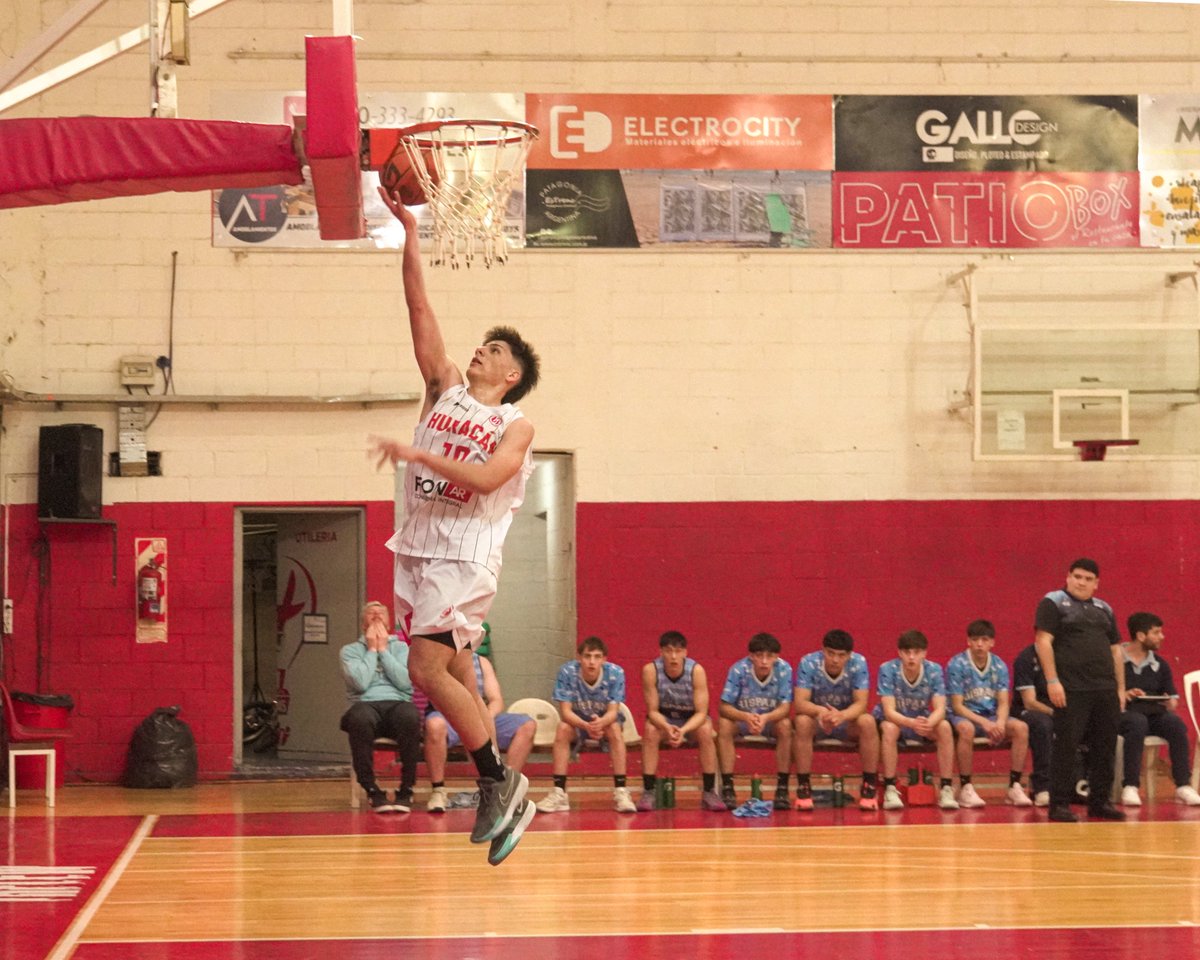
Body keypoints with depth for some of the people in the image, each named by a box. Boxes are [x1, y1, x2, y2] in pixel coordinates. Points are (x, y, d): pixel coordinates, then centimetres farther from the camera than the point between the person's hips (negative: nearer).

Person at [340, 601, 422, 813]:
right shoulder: (350, 650, 17)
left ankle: (406, 789, -25)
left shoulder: (400, 647, 20)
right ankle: (371, 789, -29)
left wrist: (383, 650, 6)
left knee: (410, 716, -39)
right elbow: (360, 683, -3)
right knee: (359, 718, -41)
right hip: (366, 705, -1)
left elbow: (405, 682, 1)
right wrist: (372, 649, 6)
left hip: (398, 703, 1)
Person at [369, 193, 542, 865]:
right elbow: (420, 310, 6)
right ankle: (504, 796, 15)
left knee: (428, 668, -17)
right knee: (456, 676, 9)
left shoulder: (516, 426, -2)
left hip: (466, 555, -7)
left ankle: (500, 782, -6)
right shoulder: (446, 391, 12)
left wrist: (419, 455, -25)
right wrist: (410, 233, 0)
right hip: (421, 549, 7)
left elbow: (485, 478, -20)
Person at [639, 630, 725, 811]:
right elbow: (652, 710, -18)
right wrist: (667, 728, -39)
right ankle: (648, 792, -26)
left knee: (705, 731, -31)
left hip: (692, 718, 0)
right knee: (650, 731, -30)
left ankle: (709, 793, -22)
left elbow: (701, 712, -23)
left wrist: (683, 730, -41)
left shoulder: (696, 670, -25)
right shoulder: (651, 670, -24)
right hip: (663, 718, 0)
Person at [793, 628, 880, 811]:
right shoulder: (808, 663, -19)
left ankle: (869, 787, -19)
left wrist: (842, 715, -44)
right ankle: (803, 788, -25)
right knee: (802, 721, -34)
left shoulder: (858, 663, -17)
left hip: (847, 721, 1)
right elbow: (800, 703, -25)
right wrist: (820, 711, -48)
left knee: (868, 722, -31)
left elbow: (861, 703, -22)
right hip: (817, 720, -1)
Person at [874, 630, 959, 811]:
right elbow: (889, 711, -28)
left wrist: (929, 723, -45)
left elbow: (940, 709, -21)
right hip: (894, 721, -2)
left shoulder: (934, 670, -15)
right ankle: (890, 790, -31)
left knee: (944, 727, -27)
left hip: (922, 721, 2)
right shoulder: (888, 670, -22)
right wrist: (912, 723, -48)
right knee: (889, 728, -36)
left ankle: (946, 789, -22)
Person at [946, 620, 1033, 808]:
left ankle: (1014, 787, -17)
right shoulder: (956, 665, -10)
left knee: (1020, 727, -23)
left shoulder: (999, 666, 2)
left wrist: (1000, 722, -23)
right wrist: (984, 723, -25)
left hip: (991, 716, 4)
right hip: (964, 716, -4)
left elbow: (1003, 703, 0)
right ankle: (965, 788, -29)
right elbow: (957, 706, -12)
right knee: (966, 729, -39)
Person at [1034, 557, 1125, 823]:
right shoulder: (1053, 602, 1)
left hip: (1105, 691, 6)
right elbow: (1043, 641, -8)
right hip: (1071, 690, -6)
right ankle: (1059, 804, -3)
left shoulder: (1104, 609, 19)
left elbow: (1115, 651, 21)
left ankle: (1100, 802, 14)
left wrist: (1121, 688, 13)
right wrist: (1052, 681, -16)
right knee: (1066, 746, -6)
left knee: (1104, 748, 6)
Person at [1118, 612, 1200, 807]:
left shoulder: (1160, 665, 15)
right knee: (1138, 722, -39)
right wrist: (1122, 695, -18)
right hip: (1124, 713, -4)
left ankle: (1183, 786, -27)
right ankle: (1130, 787, -38)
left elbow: (1173, 697, 16)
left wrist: (1171, 703, -7)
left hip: (1154, 713, 4)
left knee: (1176, 723, -27)